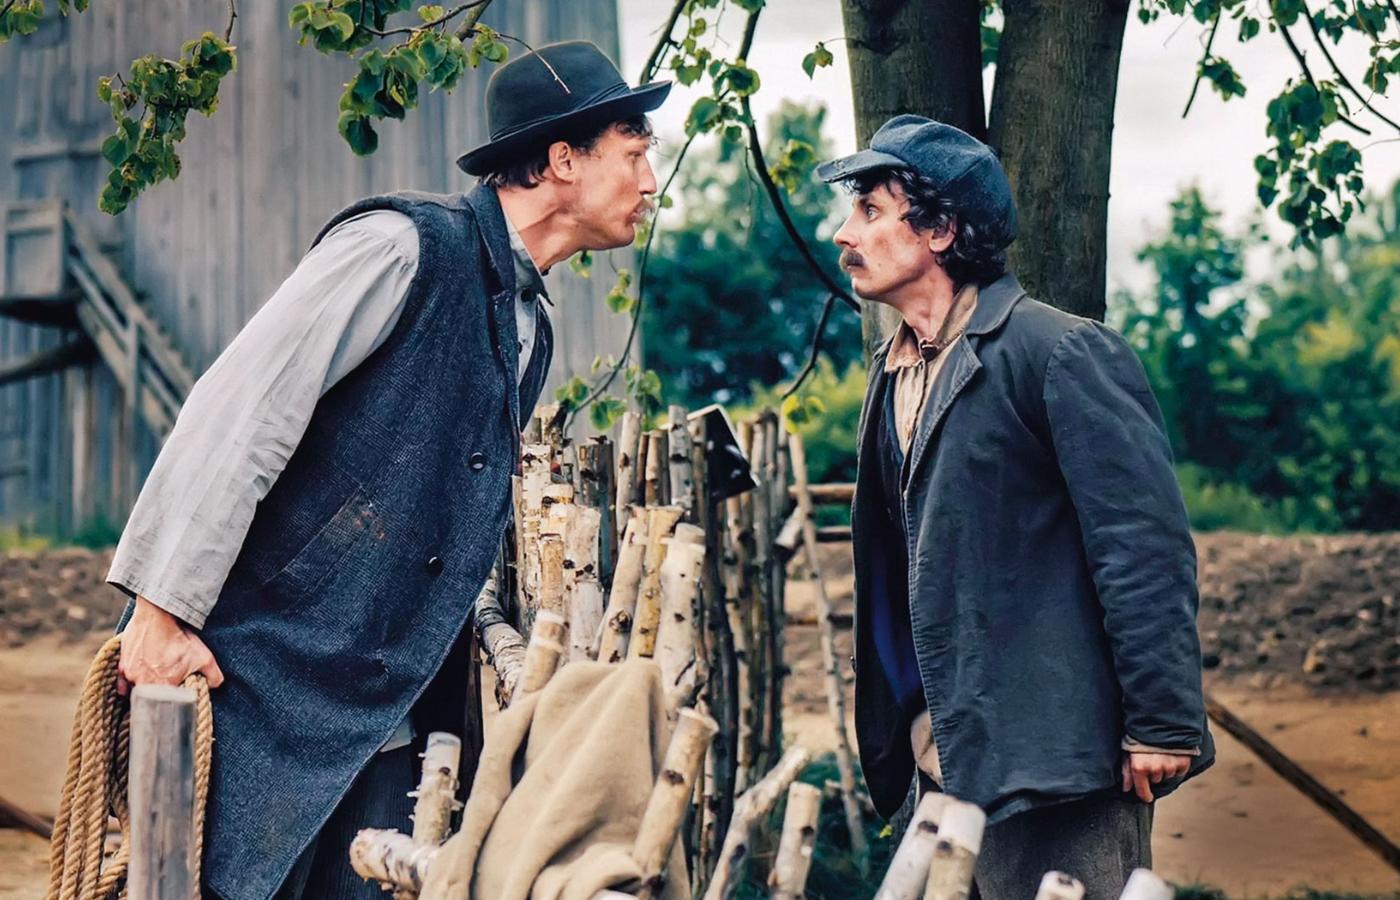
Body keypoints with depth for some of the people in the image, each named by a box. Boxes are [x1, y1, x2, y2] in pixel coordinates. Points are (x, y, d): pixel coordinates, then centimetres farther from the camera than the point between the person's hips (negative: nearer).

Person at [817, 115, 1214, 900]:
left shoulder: (1062, 353, -12)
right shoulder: (897, 373, 14)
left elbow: (1146, 545, -16)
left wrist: (1164, 724, -18)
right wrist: (897, 729, 20)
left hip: (1057, 750, -8)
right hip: (952, 757, 8)